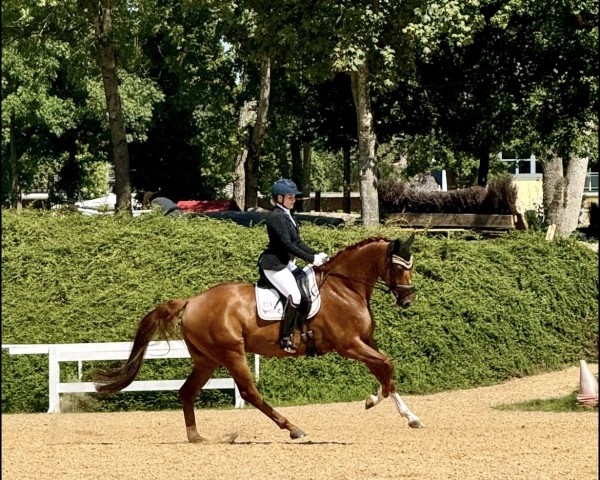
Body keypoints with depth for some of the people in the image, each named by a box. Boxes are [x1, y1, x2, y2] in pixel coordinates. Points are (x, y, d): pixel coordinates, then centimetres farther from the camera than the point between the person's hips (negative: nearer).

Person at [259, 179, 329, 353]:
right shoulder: (276, 217, -17)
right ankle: (286, 338, -17)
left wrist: (316, 254, 3)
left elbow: (297, 242, 16)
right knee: (294, 296, -23)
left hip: (287, 263, 10)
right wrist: (311, 259, -21)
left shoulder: (287, 216, 13)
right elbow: (287, 245, -22)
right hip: (274, 265, -10)